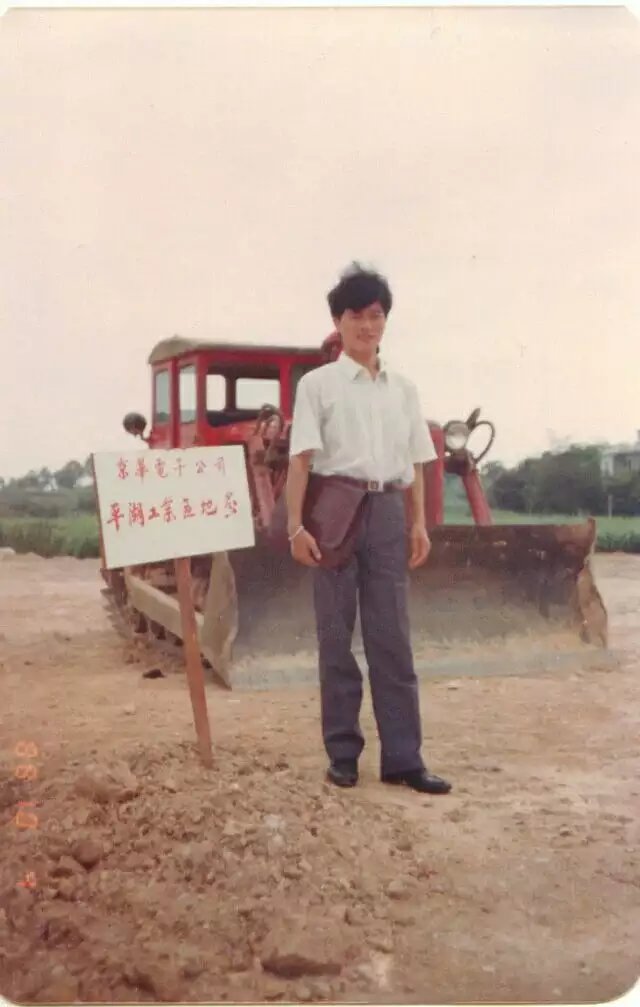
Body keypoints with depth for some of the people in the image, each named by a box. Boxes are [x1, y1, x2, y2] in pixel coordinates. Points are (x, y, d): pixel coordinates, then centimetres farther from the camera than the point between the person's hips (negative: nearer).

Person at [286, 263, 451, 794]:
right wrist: (296, 525, -12)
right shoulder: (318, 383, 3)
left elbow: (416, 462, 15)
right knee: (336, 634, 4)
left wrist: (419, 522, 7)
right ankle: (343, 752, 14)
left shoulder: (404, 388, 14)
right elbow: (301, 458, -5)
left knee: (393, 637, 3)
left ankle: (402, 757, 8)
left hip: (387, 511, 3)